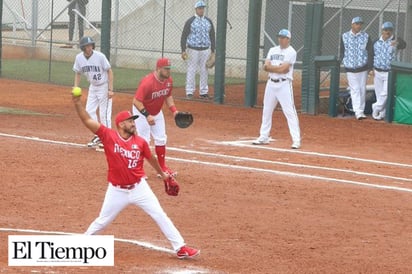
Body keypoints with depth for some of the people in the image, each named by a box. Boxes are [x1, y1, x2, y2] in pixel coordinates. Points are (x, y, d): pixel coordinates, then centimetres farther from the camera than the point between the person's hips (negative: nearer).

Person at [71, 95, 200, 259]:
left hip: (139, 188, 2)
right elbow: (87, 120, -17)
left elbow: (151, 158, 15)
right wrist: (77, 103, -30)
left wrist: (162, 173, 29)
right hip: (117, 191, -2)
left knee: (160, 216, 1)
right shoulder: (109, 136, -11)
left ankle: (180, 248, 7)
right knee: (102, 221, 10)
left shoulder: (140, 142, -4)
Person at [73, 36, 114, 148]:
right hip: (93, 87, 5)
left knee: (104, 113, -4)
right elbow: (78, 73, 6)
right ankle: (97, 136, 19)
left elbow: (109, 71, -15)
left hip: (104, 87, -5)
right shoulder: (79, 58, -8)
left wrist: (110, 89, -18)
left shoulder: (100, 56, -22)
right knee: (89, 111, 5)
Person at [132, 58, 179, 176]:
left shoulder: (169, 80, -10)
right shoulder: (147, 82, -33)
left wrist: (174, 110, -5)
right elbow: (136, 101, -33)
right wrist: (147, 115, -40)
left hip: (157, 112, 7)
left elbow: (168, 96, 8)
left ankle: (162, 167, 22)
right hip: (142, 111, -7)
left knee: (161, 139, 11)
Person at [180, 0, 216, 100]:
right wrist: (183, 50, -11)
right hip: (193, 50, -4)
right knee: (191, 71, -2)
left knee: (204, 71, 6)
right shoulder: (190, 21, -3)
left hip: (205, 50, 4)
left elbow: (212, 36, 14)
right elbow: (184, 36, -4)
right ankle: (189, 92, 2)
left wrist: (213, 51, 9)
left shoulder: (208, 21, 9)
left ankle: (203, 92, 13)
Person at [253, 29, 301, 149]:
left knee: (290, 111, -11)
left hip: (284, 84, -7)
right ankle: (264, 137, 23)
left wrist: (271, 67, -6)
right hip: (271, 84, 7)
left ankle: (296, 140, -13)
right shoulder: (273, 50, 13)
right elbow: (265, 67, 3)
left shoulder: (291, 52, -7)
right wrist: (278, 68, -14)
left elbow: (283, 68, -17)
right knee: (266, 111, 12)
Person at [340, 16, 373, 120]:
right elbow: (342, 51, 11)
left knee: (362, 89, 6)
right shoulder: (344, 37, 3)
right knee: (355, 89, -6)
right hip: (350, 68, -1)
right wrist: (344, 62, 0)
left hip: (363, 68, 1)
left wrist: (369, 66, -4)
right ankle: (358, 111, -10)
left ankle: (360, 111, 15)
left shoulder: (366, 37, 2)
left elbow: (370, 52, 3)